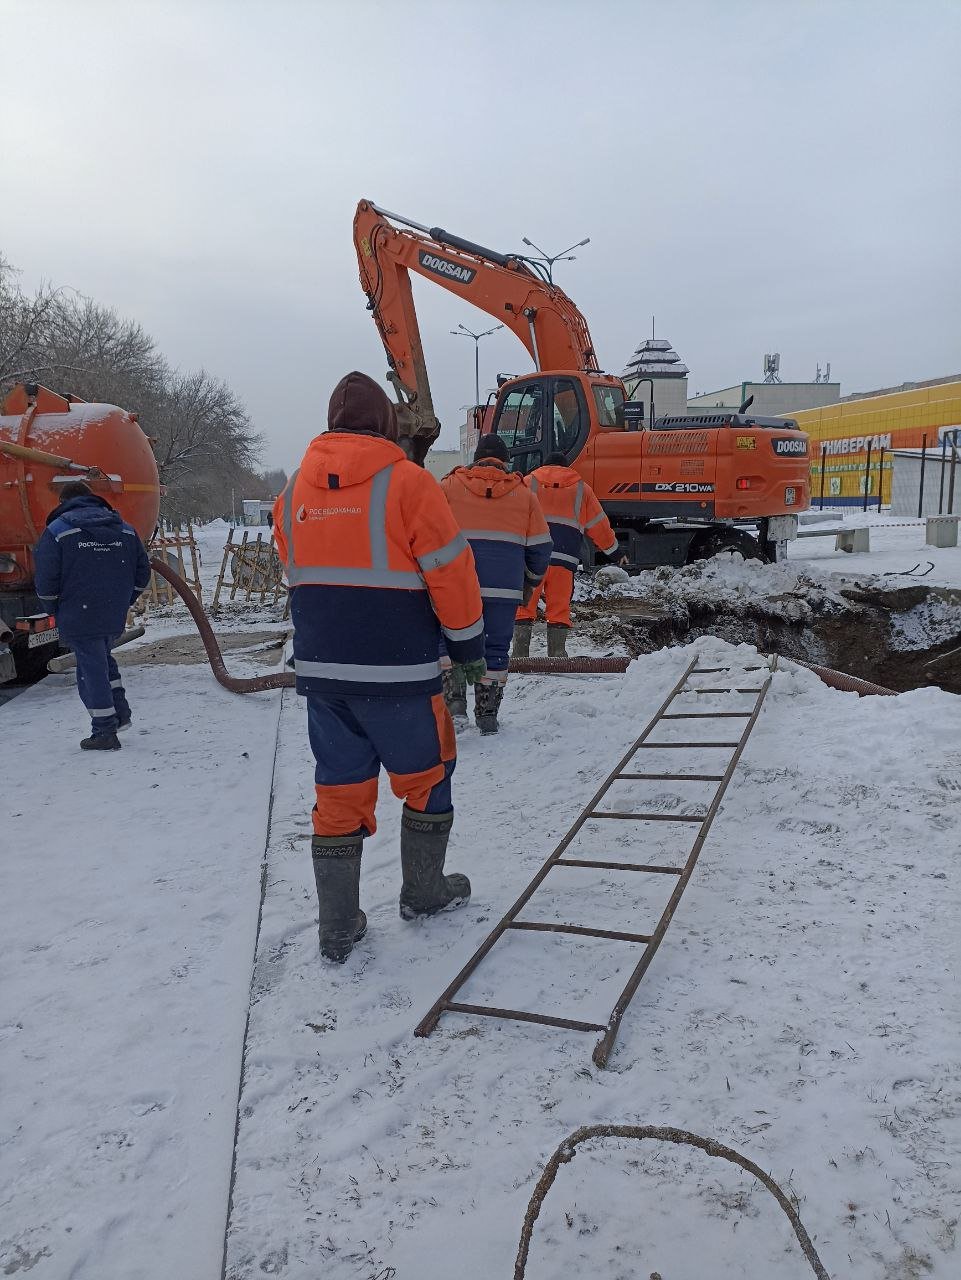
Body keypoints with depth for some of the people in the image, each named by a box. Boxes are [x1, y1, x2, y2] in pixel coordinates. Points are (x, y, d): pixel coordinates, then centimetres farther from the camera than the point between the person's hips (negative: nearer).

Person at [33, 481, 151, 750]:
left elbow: (45, 579, -8)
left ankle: (105, 732, 5)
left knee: (91, 669, 1)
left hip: (79, 617, -5)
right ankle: (120, 711, 24)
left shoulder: (57, 531, -5)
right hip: (115, 617, 5)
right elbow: (142, 572, 11)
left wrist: (56, 610, 7)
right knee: (103, 660, 25)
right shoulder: (125, 529, 9)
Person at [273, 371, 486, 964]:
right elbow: (450, 575, -9)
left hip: (321, 669, 5)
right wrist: (470, 646, 4)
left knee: (339, 789, 13)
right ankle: (423, 892, 31)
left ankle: (337, 928, 19)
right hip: (398, 672, -5)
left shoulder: (295, 490, 7)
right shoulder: (406, 481, -10)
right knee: (425, 776, 17)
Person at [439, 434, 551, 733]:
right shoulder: (524, 495, 11)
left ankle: (453, 695, -5)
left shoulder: (449, 486, 7)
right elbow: (540, 547, 10)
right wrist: (530, 583, 23)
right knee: (496, 647, 9)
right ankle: (487, 714, 13)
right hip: (504, 587, 1)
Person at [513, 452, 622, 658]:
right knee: (559, 608, 5)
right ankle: (557, 655, 2)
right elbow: (598, 524, 20)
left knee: (524, 606, 3)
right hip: (564, 558, 0)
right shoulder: (581, 488, 17)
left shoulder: (529, 482, 15)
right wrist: (611, 548, 35)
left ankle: (519, 653, -3)